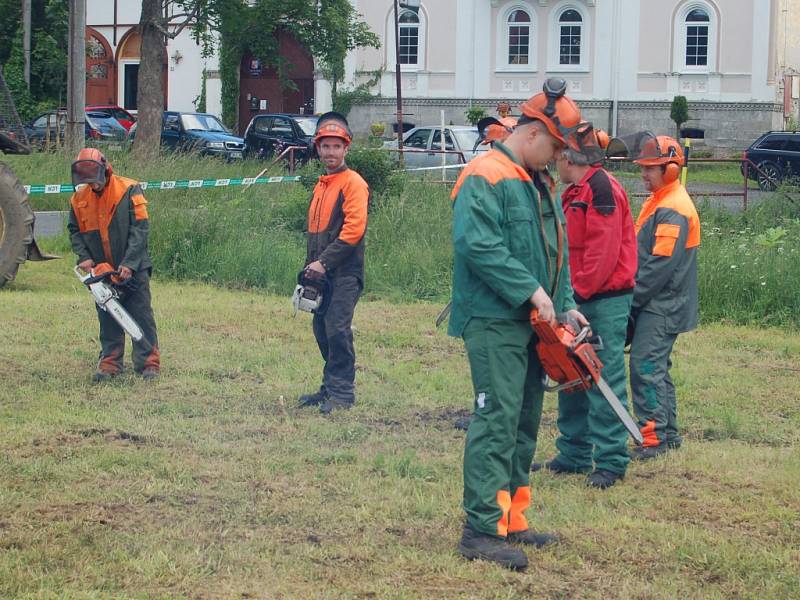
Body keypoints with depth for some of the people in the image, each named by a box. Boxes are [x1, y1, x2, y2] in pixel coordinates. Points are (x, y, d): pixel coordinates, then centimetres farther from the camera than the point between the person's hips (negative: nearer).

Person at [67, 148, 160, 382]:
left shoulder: (129, 191, -12)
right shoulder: (79, 199, 2)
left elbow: (140, 228, -15)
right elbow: (75, 231, 11)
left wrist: (129, 263, -21)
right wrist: (84, 257, -6)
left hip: (132, 269, -4)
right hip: (101, 270, 4)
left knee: (141, 316, -1)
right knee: (107, 320, 8)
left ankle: (148, 363, 3)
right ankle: (110, 364, 14)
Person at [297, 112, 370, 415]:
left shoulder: (353, 183, -8)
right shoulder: (320, 186, 19)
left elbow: (354, 228, -17)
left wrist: (325, 262, -18)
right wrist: (310, 265, 15)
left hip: (344, 273, -9)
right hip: (321, 273, 9)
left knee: (337, 329, -12)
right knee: (322, 329, 11)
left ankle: (343, 393, -8)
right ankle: (330, 387, 21)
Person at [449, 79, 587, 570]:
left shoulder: (541, 184, 18)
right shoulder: (486, 178, -13)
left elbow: (557, 252, 22)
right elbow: (478, 244, -24)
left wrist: (566, 304, 10)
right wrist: (531, 290, -22)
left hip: (532, 324, 10)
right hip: (495, 323, -10)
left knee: (525, 424, 12)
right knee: (498, 422, -12)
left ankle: (512, 520, 19)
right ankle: (483, 530, -13)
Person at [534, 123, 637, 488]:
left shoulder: (602, 188, -15)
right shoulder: (575, 193, 17)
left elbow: (604, 252, -21)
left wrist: (580, 290, -16)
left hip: (606, 300, -10)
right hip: (580, 301, 10)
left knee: (605, 381, -8)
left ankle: (611, 462, -4)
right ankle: (574, 455, 22)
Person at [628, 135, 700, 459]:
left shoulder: (673, 211, -17)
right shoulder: (656, 203, 16)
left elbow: (660, 265, -23)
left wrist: (632, 299, -17)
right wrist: (633, 297, 14)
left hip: (662, 307, -11)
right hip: (655, 305, 11)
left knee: (646, 366, -12)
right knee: (657, 367, 15)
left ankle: (654, 438, -12)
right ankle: (668, 434, 22)